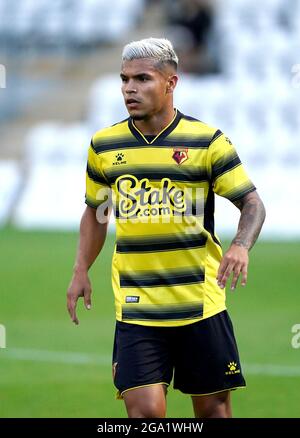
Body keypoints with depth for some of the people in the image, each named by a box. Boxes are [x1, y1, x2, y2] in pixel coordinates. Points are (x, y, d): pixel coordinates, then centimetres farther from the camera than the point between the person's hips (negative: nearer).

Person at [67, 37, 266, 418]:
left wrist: (240, 247, -22)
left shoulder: (207, 141, -3)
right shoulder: (104, 145, 6)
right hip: (136, 308, 1)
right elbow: (94, 211, 20)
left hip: (200, 302, -1)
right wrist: (81, 271, 9)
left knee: (213, 406, 5)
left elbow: (252, 204, -2)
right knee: (145, 410, -10)